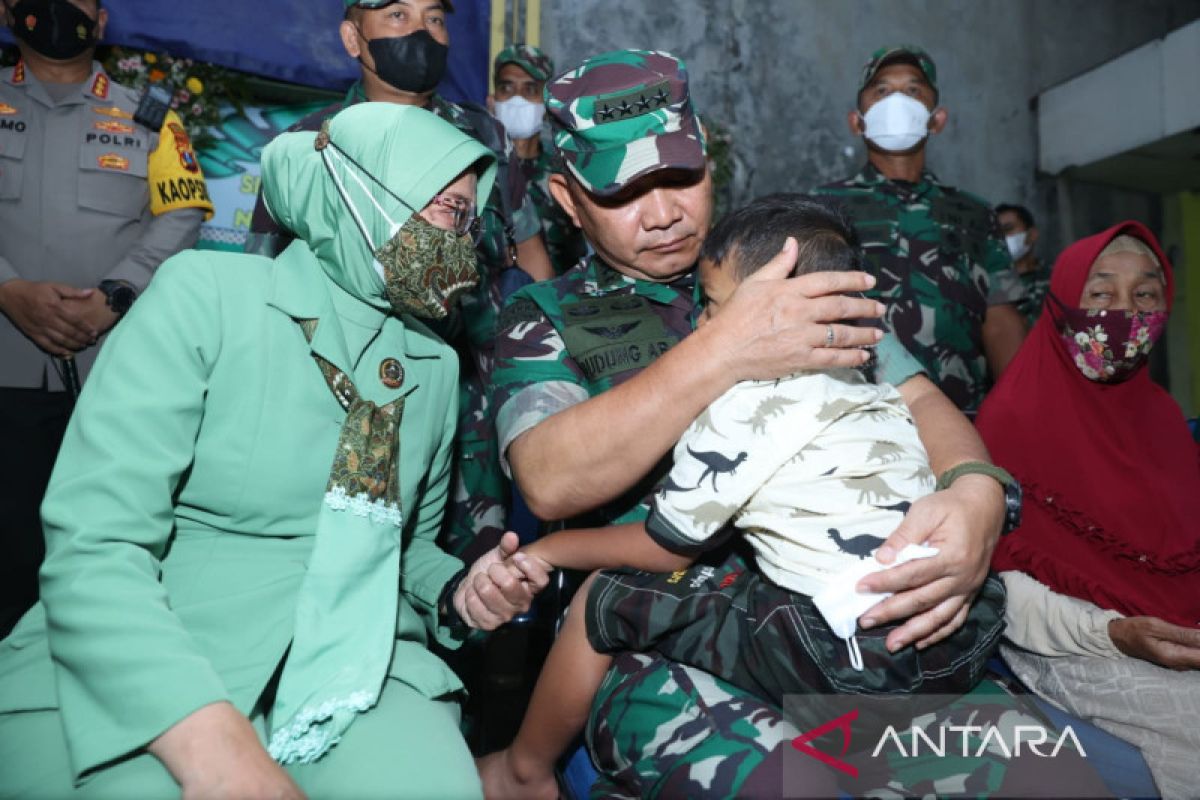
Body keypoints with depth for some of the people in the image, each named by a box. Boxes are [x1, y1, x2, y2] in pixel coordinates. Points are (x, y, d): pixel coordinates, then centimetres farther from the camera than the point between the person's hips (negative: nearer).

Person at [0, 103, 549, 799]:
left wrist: (458, 593, -3)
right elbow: (94, 544, -14)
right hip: (141, 682, -3)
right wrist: (210, 742, -26)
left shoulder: (436, 364, 8)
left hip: (355, 667, 4)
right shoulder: (207, 293, -7)